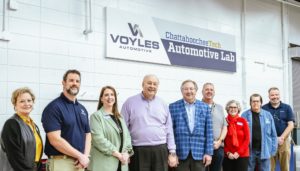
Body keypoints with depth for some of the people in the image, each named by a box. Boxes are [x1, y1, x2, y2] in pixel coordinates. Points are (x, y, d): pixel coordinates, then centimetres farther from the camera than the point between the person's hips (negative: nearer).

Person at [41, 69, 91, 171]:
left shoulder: (82, 109, 13)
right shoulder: (54, 107, -10)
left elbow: (87, 134, 13)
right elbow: (55, 140, -18)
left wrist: (85, 156, -5)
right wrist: (80, 156, -13)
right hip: (61, 162, -6)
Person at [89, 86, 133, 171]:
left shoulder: (119, 117, 19)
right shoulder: (96, 116, -2)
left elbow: (127, 135, 13)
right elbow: (99, 139, -13)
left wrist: (126, 152, -5)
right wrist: (117, 154, -14)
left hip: (120, 163, 6)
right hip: (104, 164, -6)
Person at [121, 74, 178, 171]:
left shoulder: (163, 104, 10)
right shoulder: (130, 102, 2)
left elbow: (169, 130, 10)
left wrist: (172, 152, 5)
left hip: (160, 150, 2)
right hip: (138, 151, -2)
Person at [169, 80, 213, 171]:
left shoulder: (205, 107, 8)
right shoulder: (173, 107, 4)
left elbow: (209, 132, 6)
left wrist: (208, 153, 0)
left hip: (199, 153, 1)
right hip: (180, 153, -1)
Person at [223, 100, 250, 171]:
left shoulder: (243, 121, 2)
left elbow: (247, 139, -1)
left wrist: (239, 152, -9)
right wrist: (227, 152, -8)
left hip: (242, 155, -1)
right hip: (228, 156, 1)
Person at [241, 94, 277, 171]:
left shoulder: (268, 115, 5)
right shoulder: (244, 115, 1)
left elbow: (273, 134, 7)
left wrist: (273, 149, 2)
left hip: (264, 150, 1)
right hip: (249, 150, -1)